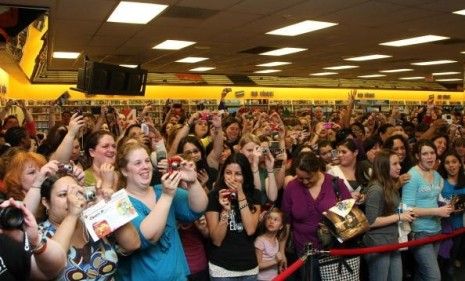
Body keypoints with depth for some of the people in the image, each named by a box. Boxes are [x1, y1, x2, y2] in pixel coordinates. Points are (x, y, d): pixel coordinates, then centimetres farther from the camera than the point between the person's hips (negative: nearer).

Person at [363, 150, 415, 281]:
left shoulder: (392, 186, 10)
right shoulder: (376, 189, -19)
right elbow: (370, 222, -22)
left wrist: (405, 215, 2)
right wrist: (399, 217, -18)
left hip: (393, 243, 9)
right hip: (378, 245, -8)